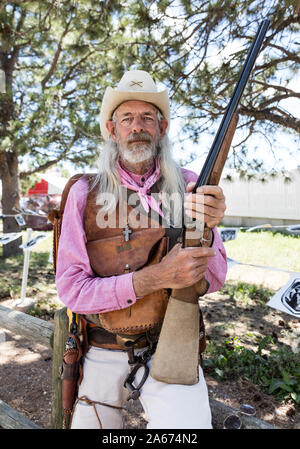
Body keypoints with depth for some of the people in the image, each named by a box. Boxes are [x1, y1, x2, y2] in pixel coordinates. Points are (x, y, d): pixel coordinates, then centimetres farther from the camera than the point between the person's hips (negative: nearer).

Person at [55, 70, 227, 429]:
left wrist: (205, 231, -26)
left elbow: (213, 281, -5)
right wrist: (153, 277, -26)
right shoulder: (85, 193, -8)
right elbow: (71, 290, -12)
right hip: (101, 352, 1)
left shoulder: (189, 186, -4)